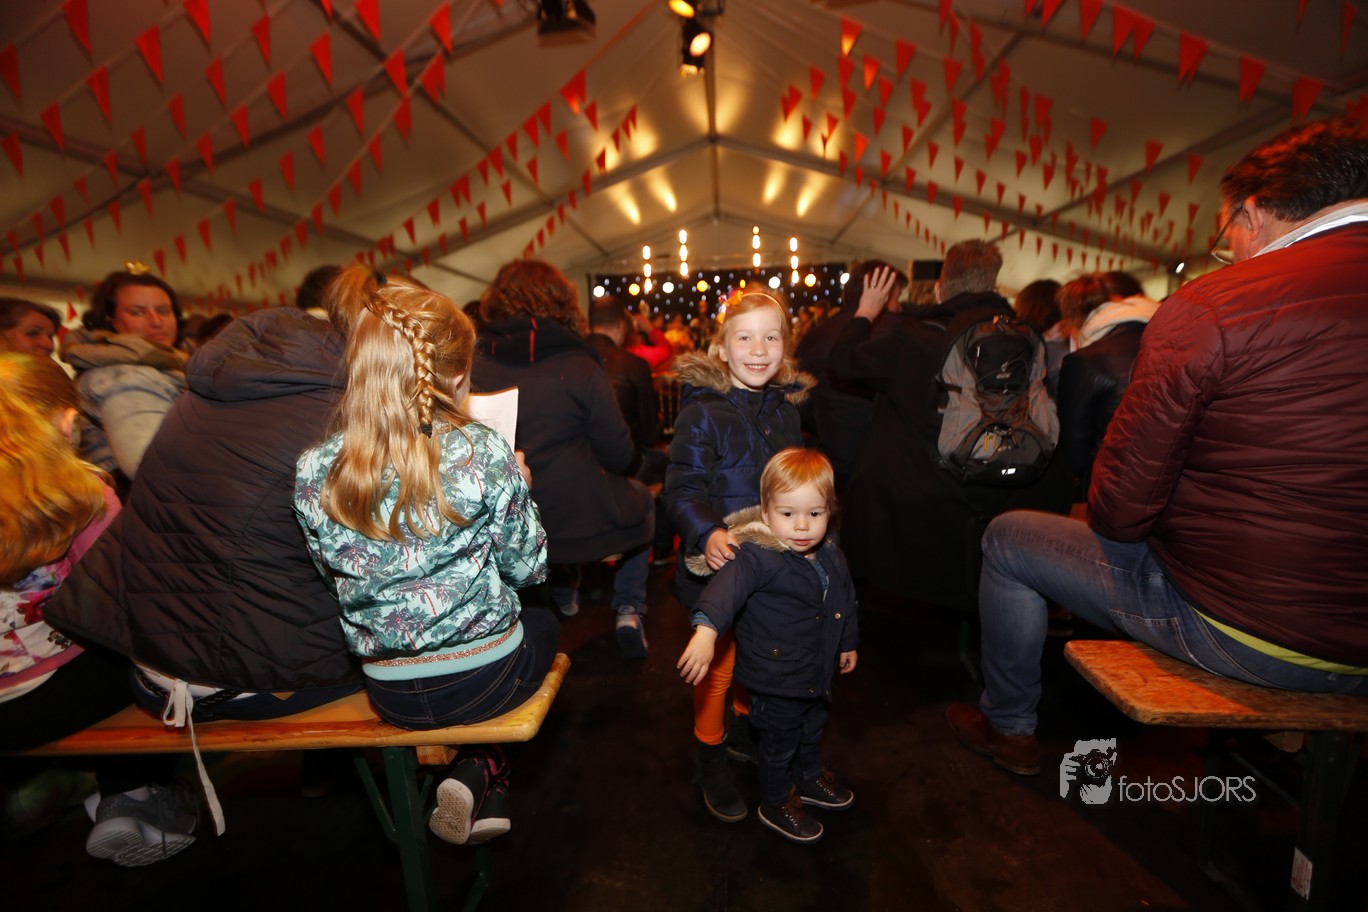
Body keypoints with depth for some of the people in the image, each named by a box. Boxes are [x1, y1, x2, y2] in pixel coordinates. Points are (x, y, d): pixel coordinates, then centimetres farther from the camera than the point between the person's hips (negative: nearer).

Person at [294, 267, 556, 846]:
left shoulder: (314, 473, -11)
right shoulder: (483, 455, -20)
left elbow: (335, 577, 4)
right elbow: (528, 569, -9)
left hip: (390, 694, 4)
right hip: (485, 679, -3)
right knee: (543, 621, 30)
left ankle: (476, 780, 23)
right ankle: (482, 776, 16)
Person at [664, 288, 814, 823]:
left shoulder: (787, 408, 5)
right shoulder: (702, 411, -15)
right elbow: (683, 488, -20)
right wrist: (706, 533, -35)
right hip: (718, 560, -6)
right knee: (717, 660, 8)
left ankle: (743, 732, 48)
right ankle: (711, 757, 34)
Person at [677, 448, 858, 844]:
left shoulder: (831, 556, -5)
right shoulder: (759, 557, -31)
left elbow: (845, 601, 11)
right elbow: (729, 586, -49)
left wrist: (848, 642, 23)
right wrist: (707, 629, -65)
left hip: (818, 672, 7)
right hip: (778, 680, -7)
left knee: (813, 729, 30)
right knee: (780, 742, 15)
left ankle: (809, 778, 59)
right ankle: (776, 804, 42)